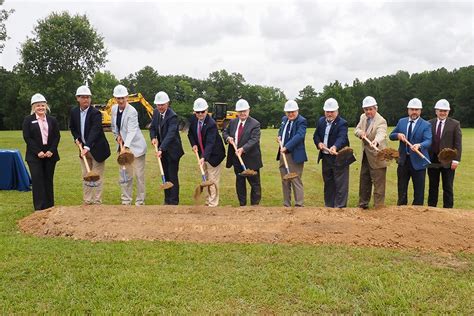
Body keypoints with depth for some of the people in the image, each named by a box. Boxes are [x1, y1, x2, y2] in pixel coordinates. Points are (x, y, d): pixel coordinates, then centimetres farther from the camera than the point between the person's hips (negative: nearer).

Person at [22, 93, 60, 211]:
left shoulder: (52, 120, 9)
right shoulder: (28, 120, 2)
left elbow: (57, 136, 5)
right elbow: (27, 137, -5)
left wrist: (51, 151, -9)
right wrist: (38, 152, -13)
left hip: (50, 155, 2)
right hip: (35, 156, -2)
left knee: (49, 180, 7)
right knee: (37, 180, -5)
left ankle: (49, 205, 14)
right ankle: (39, 207, -1)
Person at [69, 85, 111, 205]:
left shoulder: (95, 113, -19)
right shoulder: (74, 112, 1)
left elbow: (95, 131, -31)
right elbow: (72, 127, 18)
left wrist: (87, 147, -43)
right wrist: (76, 138, -1)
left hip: (97, 149, -6)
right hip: (83, 148, 6)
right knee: (85, 176, 13)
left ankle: (97, 202, 9)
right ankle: (87, 201, 22)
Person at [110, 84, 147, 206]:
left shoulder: (132, 111, -20)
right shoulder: (114, 109, 1)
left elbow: (131, 131, -31)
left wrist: (126, 146, -44)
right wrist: (117, 136, -2)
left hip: (135, 146, -7)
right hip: (122, 145, 7)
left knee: (139, 175, 0)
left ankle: (140, 201, 9)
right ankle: (126, 200, 20)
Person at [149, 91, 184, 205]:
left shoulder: (172, 116, -22)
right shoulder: (156, 112, 1)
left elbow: (170, 134, -32)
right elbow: (152, 127, 11)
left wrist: (161, 149, -42)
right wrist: (153, 138, -11)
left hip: (172, 150, -7)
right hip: (162, 149, 7)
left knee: (173, 177, -3)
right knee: (165, 176, 12)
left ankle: (174, 202, 4)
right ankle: (167, 200, 21)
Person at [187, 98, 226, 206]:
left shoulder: (211, 124, -27)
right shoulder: (193, 119, -5)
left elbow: (210, 143, -35)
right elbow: (190, 133, 11)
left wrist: (203, 157, -46)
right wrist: (194, 144, -7)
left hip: (213, 155, -7)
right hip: (203, 153, 7)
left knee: (212, 180, -2)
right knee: (206, 179, 17)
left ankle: (213, 204, 6)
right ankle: (208, 201, 29)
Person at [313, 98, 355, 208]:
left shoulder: (342, 123, -14)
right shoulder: (321, 121, 7)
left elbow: (342, 138, -30)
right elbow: (316, 136, 14)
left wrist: (335, 147, -49)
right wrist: (319, 143, -8)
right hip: (325, 158, 7)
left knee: (340, 184, -3)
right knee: (328, 183, 16)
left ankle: (340, 207, 2)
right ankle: (329, 206, 27)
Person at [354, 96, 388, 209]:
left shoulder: (381, 121, -20)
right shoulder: (363, 117, 4)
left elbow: (381, 134, -38)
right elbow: (357, 129, 9)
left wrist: (376, 141, -61)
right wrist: (361, 132, -16)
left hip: (376, 157, -8)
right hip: (365, 156, 8)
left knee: (378, 184, -1)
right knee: (364, 182, 19)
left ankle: (379, 207, 7)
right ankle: (363, 204, 32)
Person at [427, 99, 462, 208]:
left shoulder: (455, 124, 1)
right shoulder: (429, 124, 6)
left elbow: (458, 144, -3)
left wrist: (456, 160, -10)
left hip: (448, 162, -2)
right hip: (432, 161, 2)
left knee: (448, 188, 5)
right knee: (433, 187, 11)